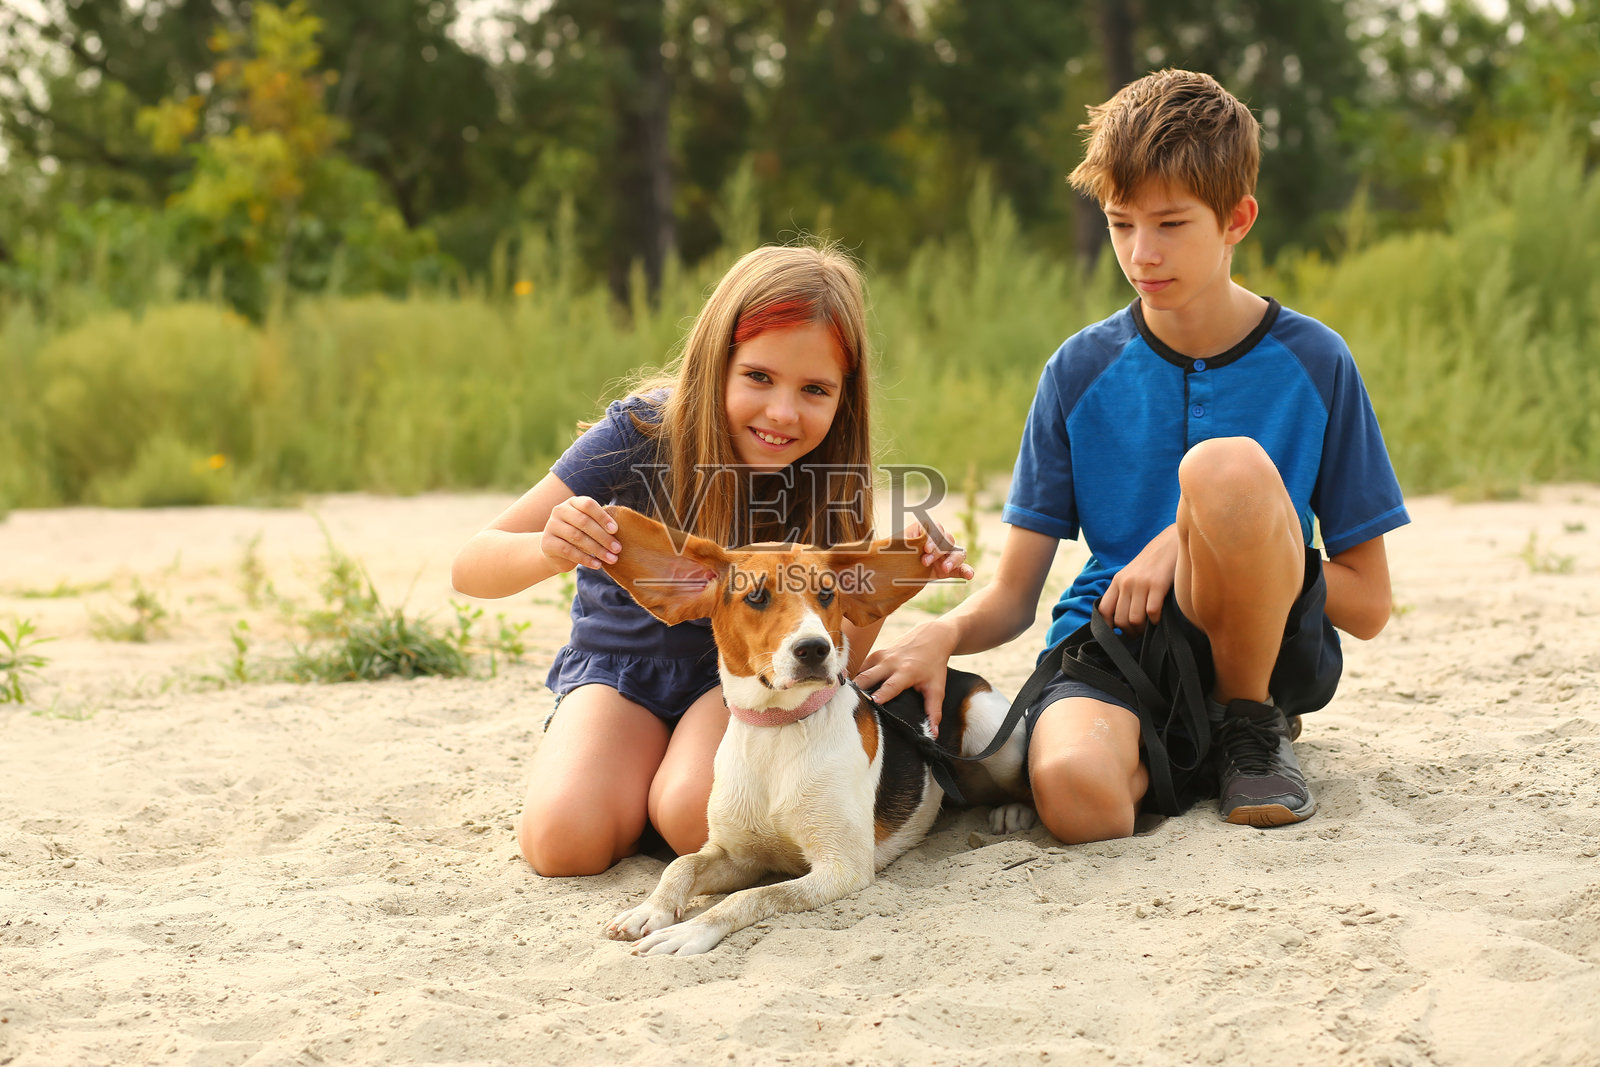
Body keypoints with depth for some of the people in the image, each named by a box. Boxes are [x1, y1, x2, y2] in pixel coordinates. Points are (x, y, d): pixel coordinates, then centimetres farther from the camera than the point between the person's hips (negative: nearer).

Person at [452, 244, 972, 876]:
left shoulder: (836, 478, -17)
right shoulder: (644, 433, -23)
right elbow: (470, 569, -24)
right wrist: (550, 549, -47)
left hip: (740, 675, 0)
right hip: (619, 667, 0)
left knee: (699, 821, -30)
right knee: (564, 843, -25)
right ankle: (640, 778, 6)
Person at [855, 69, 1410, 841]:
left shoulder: (1312, 364, 1)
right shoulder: (1080, 371, 5)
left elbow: (1368, 603, 1)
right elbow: (1011, 596, 6)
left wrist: (1204, 545, -12)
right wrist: (940, 635, -18)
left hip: (1269, 647, 0)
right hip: (1113, 648, 0)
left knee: (1227, 466, -31)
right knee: (1073, 788, -37)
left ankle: (1252, 726, -7)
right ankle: (1177, 753, -1)